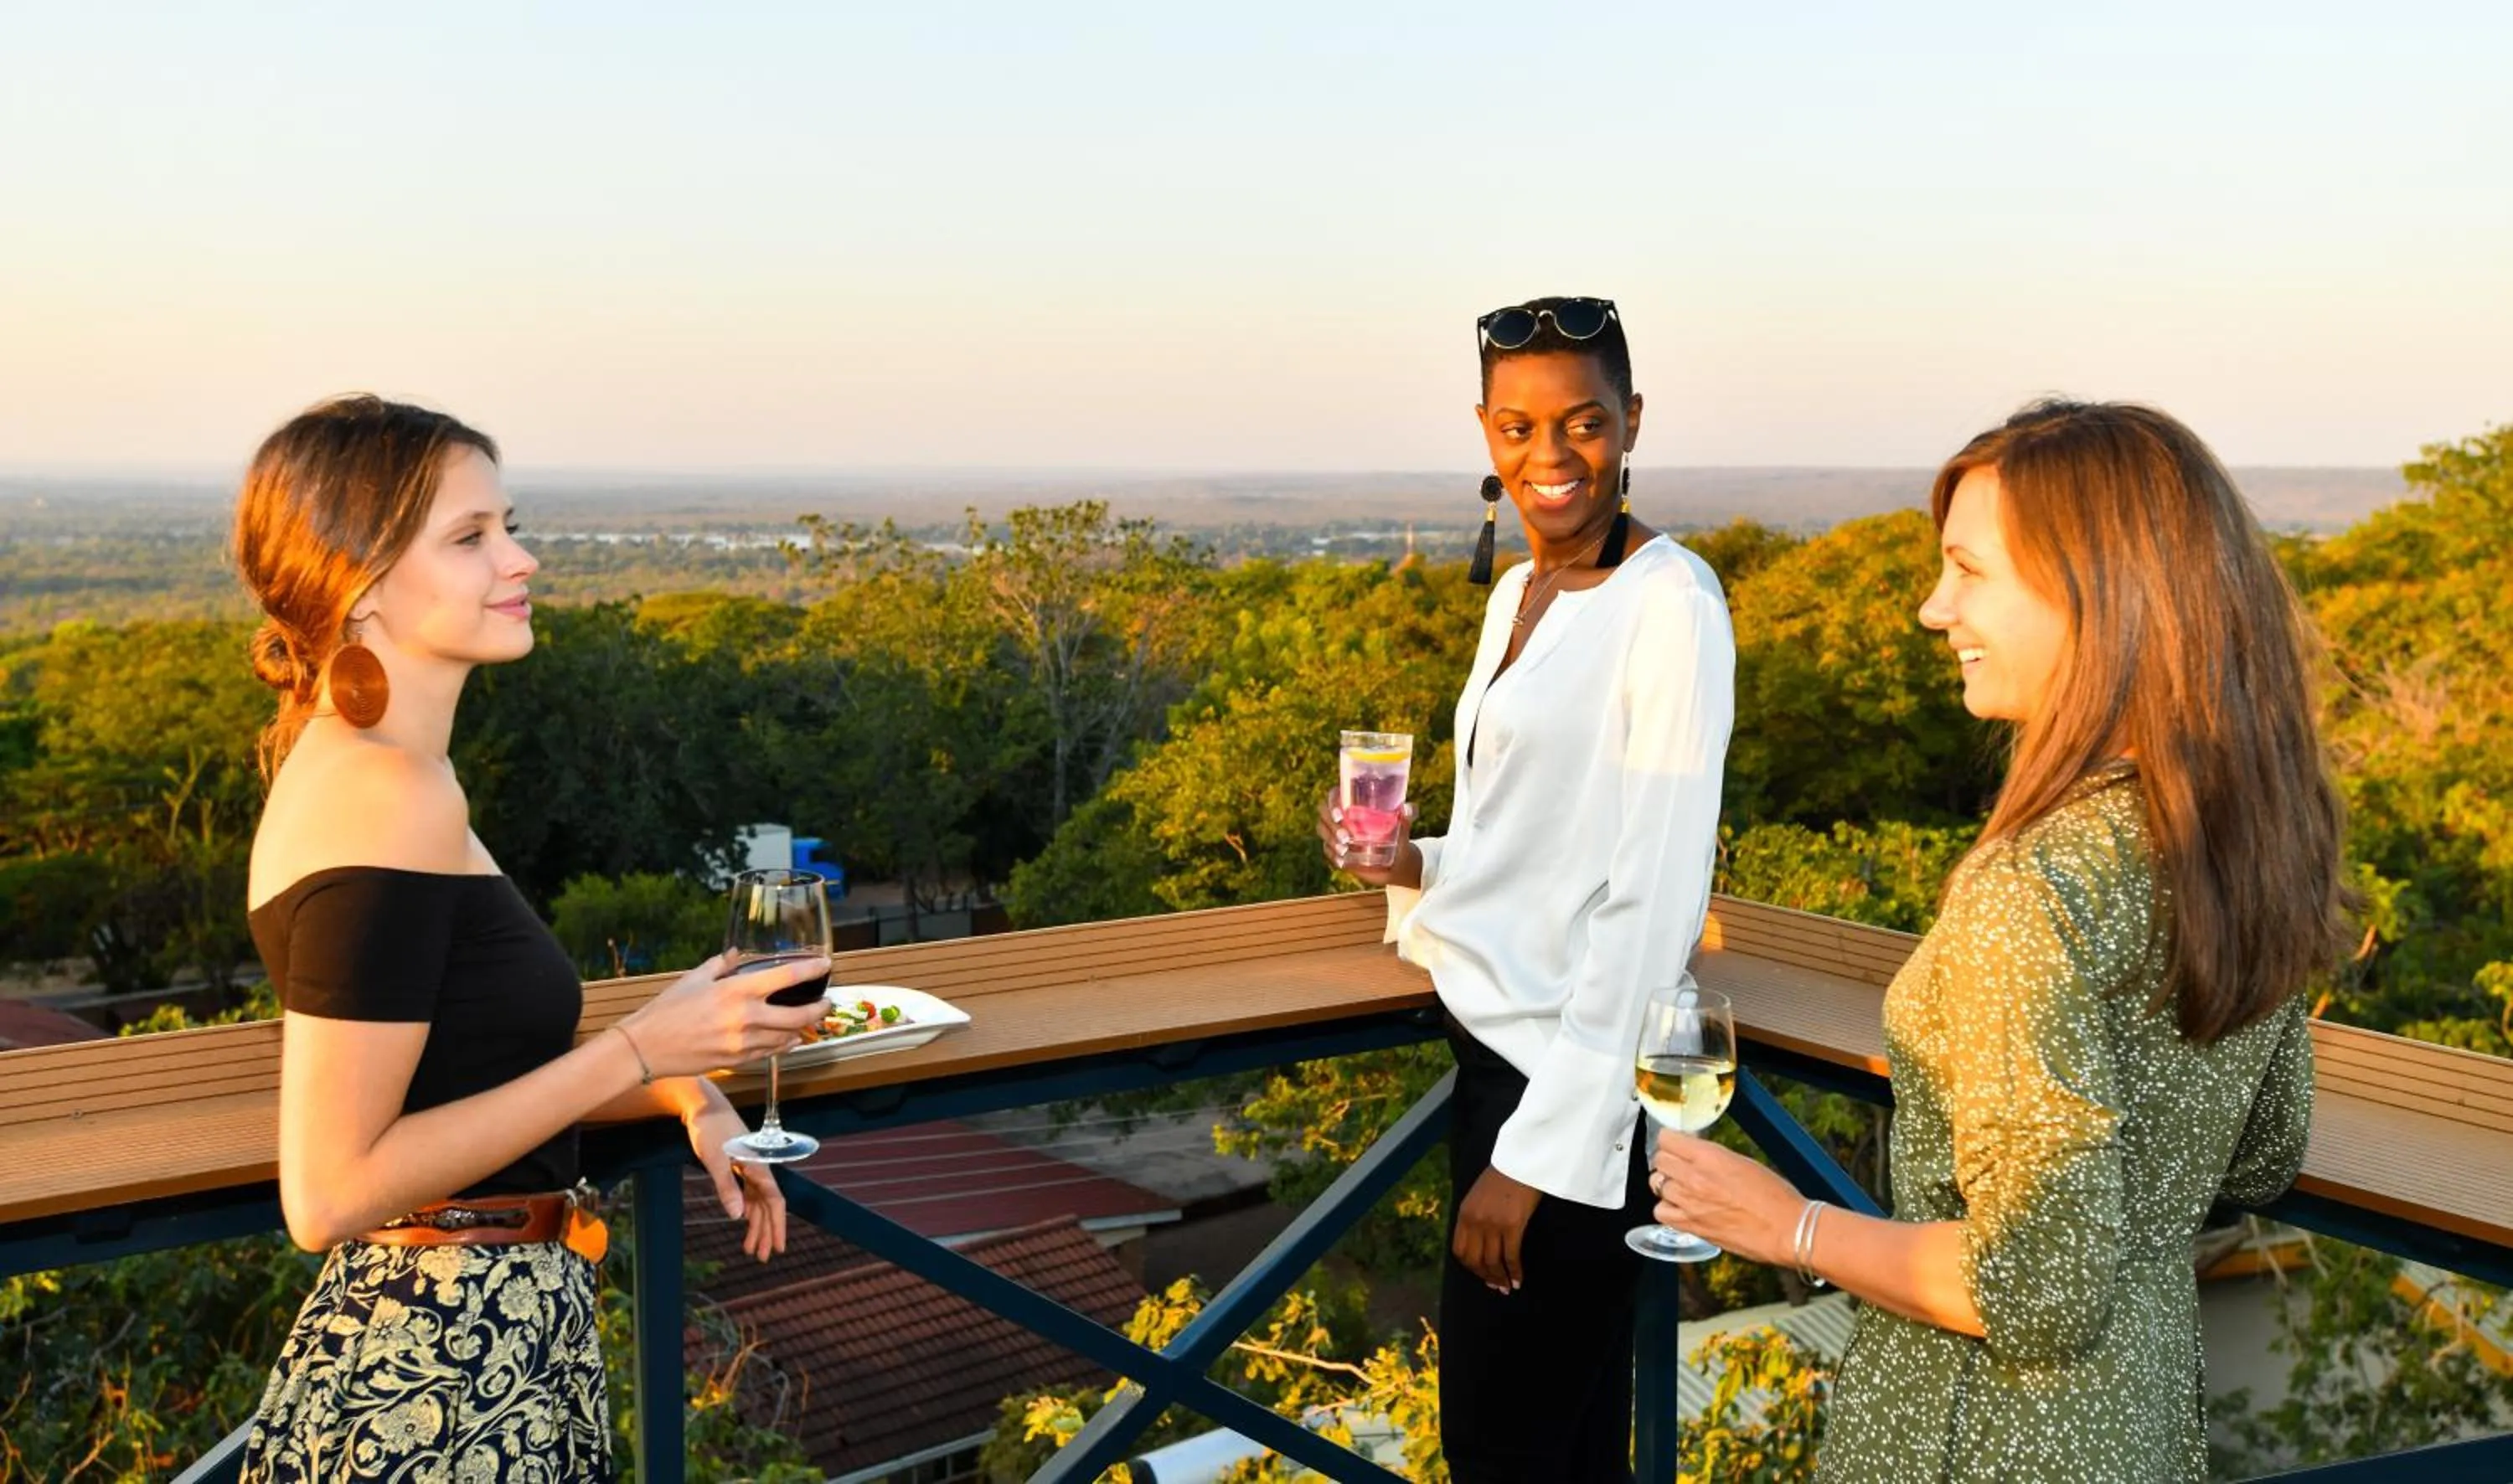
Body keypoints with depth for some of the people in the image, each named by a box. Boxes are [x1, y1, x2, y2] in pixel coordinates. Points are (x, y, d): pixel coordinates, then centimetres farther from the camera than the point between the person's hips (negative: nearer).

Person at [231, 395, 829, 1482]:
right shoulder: (392, 798, -22)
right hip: (450, 1385, -9)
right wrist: (637, 1052, -20)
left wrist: (681, 1089, 3)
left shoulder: (343, 762, 7)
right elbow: (329, 1194, -24)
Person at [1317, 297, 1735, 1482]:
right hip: (1497, 1042, 8)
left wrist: (1543, 1147, -19)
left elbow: (1653, 896, -19)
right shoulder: (1520, 593, 11)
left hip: (1579, 1084, -8)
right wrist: (1417, 869, 1)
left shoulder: (1670, 604, -16)